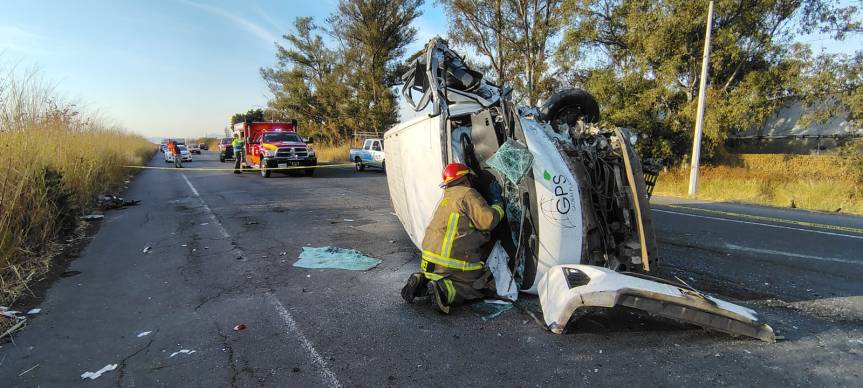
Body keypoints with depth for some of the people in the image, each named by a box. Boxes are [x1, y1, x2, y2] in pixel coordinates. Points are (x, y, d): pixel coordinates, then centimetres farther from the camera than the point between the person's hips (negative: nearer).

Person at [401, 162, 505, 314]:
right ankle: (445, 290, -17)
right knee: (485, 285, 5)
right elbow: (488, 220, -15)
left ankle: (421, 281, 5)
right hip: (453, 263, -8)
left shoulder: (445, 198, 21)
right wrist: (498, 201, 2)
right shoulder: (467, 194, -7)